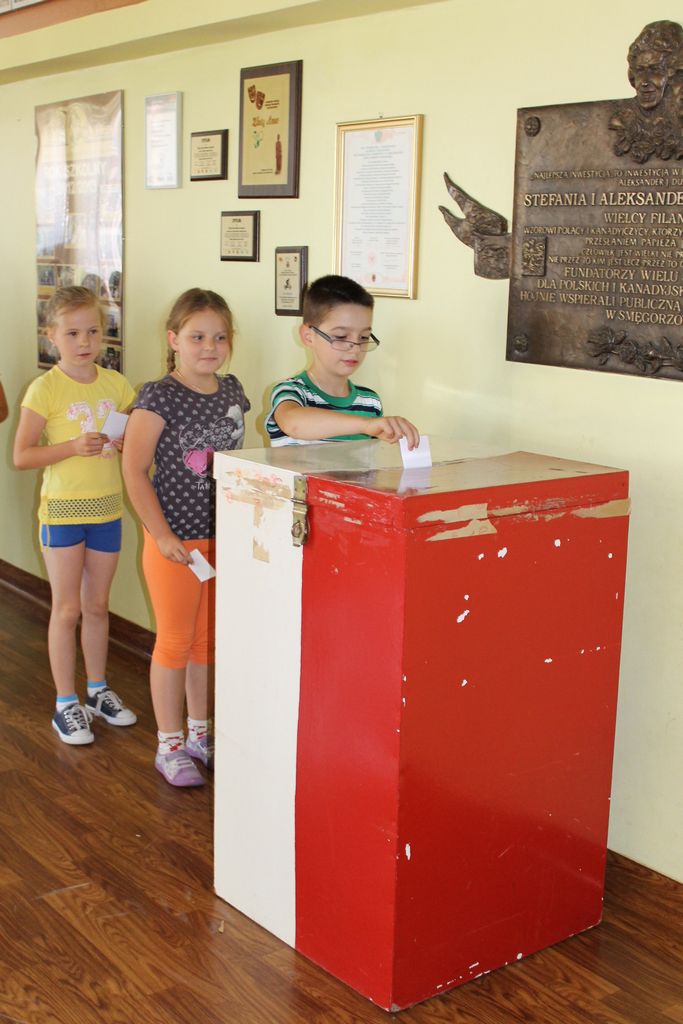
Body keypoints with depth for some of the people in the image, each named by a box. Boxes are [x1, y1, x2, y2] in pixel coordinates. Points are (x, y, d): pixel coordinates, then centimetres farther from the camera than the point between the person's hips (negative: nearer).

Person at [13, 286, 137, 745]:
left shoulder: (116, 384, 3)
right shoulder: (45, 389, -10)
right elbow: (21, 456, -12)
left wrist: (127, 443, -9)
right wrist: (73, 446, -23)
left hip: (107, 508, 4)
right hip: (63, 508, -4)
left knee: (98, 605, 15)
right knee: (67, 609, 3)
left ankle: (98, 690, 30)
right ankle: (66, 703, 15)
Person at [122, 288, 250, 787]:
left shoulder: (232, 391, 4)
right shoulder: (159, 398, -14)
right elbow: (135, 471, -14)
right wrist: (163, 536, -17)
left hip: (225, 536, 6)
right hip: (177, 541, -6)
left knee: (209, 638, 16)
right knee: (176, 640, 5)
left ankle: (200, 733, 31)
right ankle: (170, 745, 18)